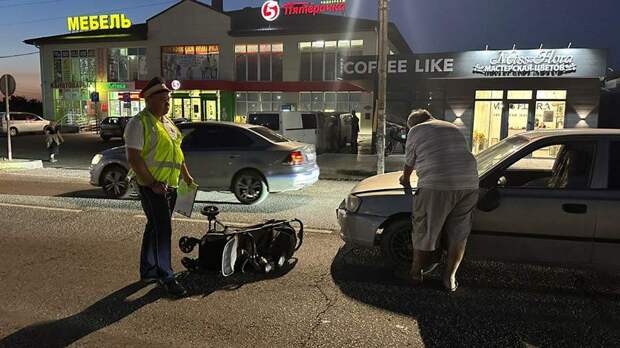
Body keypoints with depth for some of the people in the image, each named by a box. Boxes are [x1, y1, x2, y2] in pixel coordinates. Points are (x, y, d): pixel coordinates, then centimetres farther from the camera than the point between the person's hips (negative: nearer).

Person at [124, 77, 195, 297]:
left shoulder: (167, 122, 15)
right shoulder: (139, 123, -12)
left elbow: (176, 151, 23)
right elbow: (133, 158, -18)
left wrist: (186, 175, 16)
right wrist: (152, 184, -21)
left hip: (170, 186, 9)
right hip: (152, 186, -9)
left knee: (155, 228, 16)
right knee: (162, 230, -8)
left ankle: (148, 271, 29)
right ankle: (166, 277, 1)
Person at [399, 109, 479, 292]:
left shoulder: (416, 131, 11)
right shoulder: (454, 129, 28)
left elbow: (409, 163, 18)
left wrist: (405, 179, 38)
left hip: (436, 186, -5)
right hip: (469, 184, 6)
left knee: (424, 232, 10)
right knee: (458, 235, 15)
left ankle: (415, 273, 24)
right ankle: (450, 278, 23)